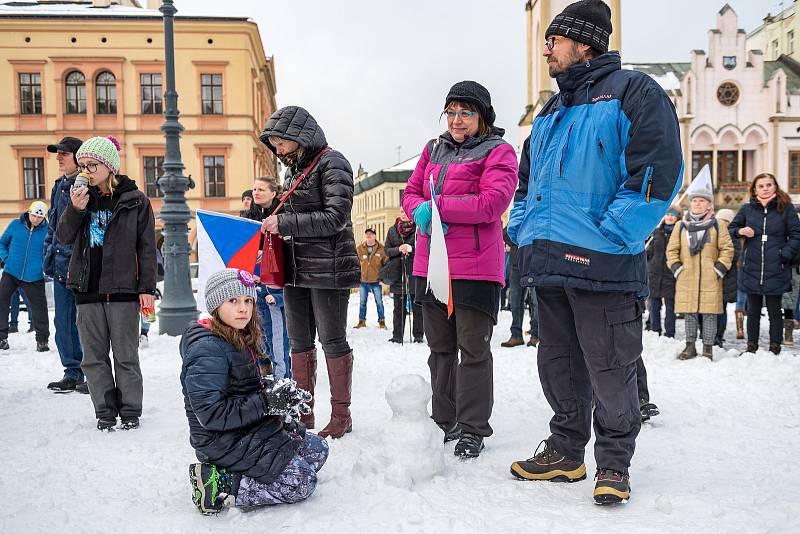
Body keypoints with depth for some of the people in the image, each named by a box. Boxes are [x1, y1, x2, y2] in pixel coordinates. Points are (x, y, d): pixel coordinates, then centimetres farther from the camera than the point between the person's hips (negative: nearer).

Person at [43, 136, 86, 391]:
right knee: (63, 322, 11)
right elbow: (53, 224, 23)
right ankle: (72, 373, 21)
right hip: (61, 265, 8)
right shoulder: (59, 186, 17)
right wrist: (49, 256, 16)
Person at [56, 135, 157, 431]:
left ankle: (130, 411, 16)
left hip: (123, 288, -4)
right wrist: (75, 209, -12)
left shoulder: (135, 200, -2)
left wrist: (147, 288, -6)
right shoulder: (82, 195, 8)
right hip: (87, 289, 4)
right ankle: (105, 412, 20)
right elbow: (64, 237, 6)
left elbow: (147, 248, -2)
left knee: (126, 356, 4)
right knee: (94, 356, 9)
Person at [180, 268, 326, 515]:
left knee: (318, 449, 11)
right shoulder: (207, 349, -21)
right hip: (224, 442, -10)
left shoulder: (241, 340, 8)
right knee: (302, 481, -12)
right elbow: (210, 414, -26)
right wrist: (266, 403, -23)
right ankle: (220, 486, -6)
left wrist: (275, 393, -2)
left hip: (250, 429, 10)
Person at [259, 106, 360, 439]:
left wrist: (284, 224, -18)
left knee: (333, 341, 0)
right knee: (299, 342, 12)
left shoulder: (332, 163, -9)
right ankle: (302, 413, 23)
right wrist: (275, 225, 4)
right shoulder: (293, 169, 16)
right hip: (295, 268, 8)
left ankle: (341, 415, 14)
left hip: (328, 269, -8)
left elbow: (336, 217, -18)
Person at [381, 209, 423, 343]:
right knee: (399, 307, 7)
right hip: (398, 273, 3)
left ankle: (418, 335, 12)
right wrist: (398, 249, -11)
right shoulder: (392, 230, 11)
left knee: (417, 306, 4)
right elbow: (386, 250, 7)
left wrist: (411, 248, -21)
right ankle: (397, 336, 12)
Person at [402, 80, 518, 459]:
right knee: (440, 347, 14)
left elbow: (492, 204, -17)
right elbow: (410, 192, 15)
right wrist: (419, 210, -9)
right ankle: (445, 422, 27)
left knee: (473, 350, 0)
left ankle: (472, 429, 12)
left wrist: (437, 206, -15)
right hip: (430, 264, 7)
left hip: (475, 268, -6)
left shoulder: (498, 153, -3)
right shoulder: (434, 149, 17)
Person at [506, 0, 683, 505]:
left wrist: (607, 237, -17)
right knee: (559, 366, 15)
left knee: (610, 371, 2)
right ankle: (566, 451, 29)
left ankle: (614, 463, 19)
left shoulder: (632, 92, -2)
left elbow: (658, 172, -13)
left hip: (602, 266, -7)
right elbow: (527, 182, 27)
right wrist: (524, 232, 12)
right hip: (549, 267, 8)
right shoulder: (550, 113, 21)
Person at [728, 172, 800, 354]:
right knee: (753, 311, 10)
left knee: (774, 311, 6)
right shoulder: (746, 209, 6)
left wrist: (785, 254, -10)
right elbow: (730, 229, 14)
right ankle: (751, 346, 19)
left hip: (776, 271, -2)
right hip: (751, 270, 2)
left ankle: (775, 347, 15)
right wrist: (740, 231, -7)